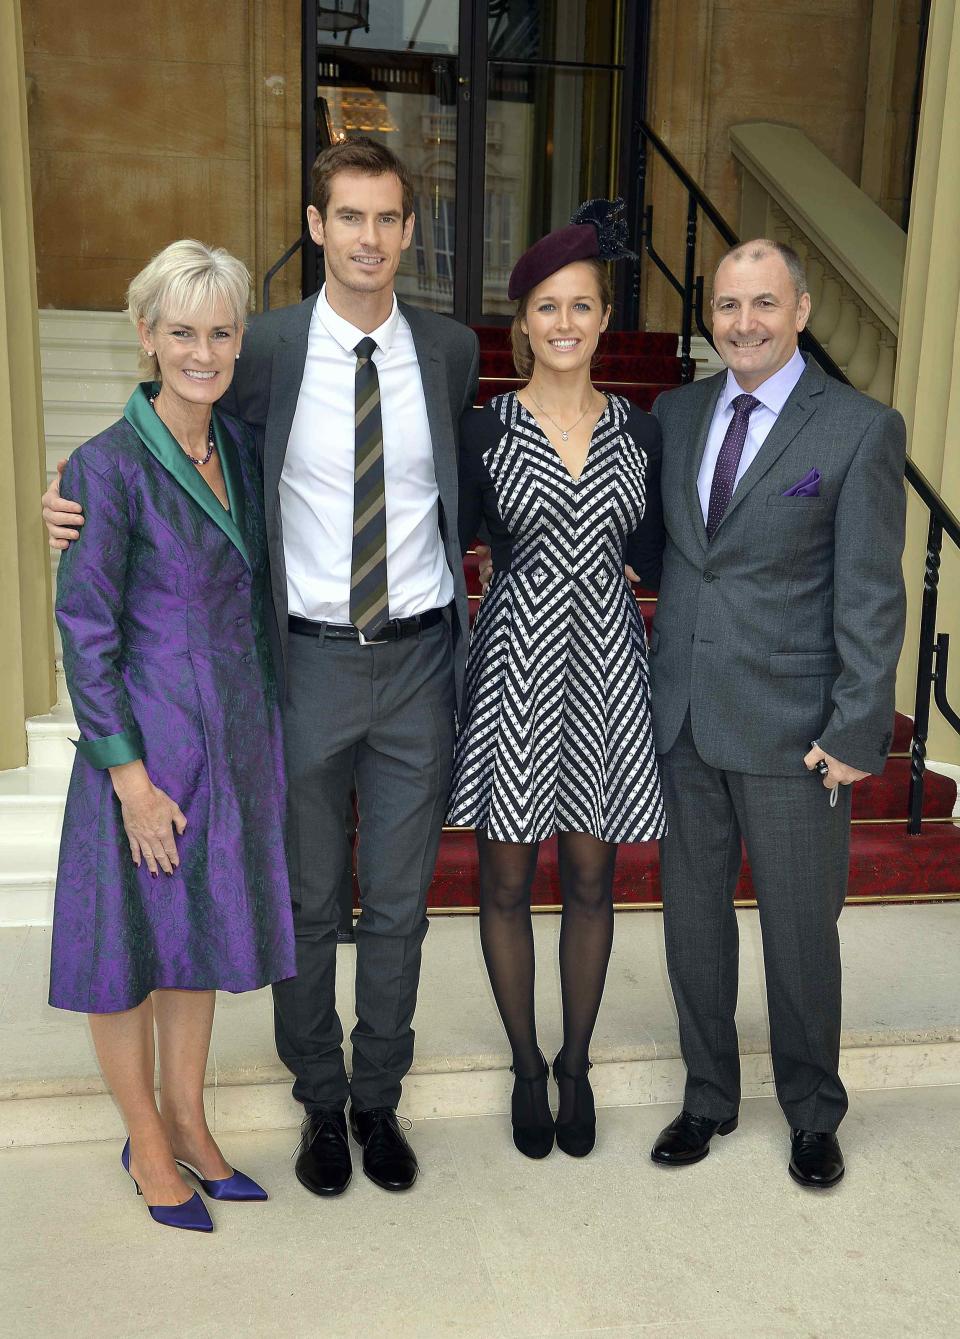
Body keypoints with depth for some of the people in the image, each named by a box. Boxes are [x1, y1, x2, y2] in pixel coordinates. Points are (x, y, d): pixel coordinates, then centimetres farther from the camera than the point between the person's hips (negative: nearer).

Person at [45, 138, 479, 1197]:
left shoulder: (449, 349, 2)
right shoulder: (265, 348, -5)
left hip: (417, 658, 2)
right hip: (309, 661, -1)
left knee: (398, 903, 13)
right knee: (306, 902, 12)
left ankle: (379, 1099, 35)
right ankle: (321, 1101, 35)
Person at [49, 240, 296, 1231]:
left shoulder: (239, 445, 4)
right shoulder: (110, 465, -15)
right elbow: (85, 632, -14)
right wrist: (131, 776, -15)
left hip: (238, 731, 6)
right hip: (149, 737, -6)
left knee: (203, 934, 17)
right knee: (133, 939, 10)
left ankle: (188, 1123, 35)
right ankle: (146, 1143, 30)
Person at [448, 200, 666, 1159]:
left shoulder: (638, 432, 5)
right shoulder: (483, 431, -2)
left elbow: (653, 558, 8)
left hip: (603, 670, 2)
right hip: (514, 669, -1)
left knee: (591, 877, 12)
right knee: (506, 880, 9)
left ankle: (576, 1063, 33)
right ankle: (527, 1066, 31)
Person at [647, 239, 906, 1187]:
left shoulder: (861, 430, -6)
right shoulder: (675, 413, 8)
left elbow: (870, 595, -8)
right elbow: (658, 547, 11)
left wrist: (856, 730, -12)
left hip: (791, 726, -4)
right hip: (682, 717, 4)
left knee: (800, 929, 9)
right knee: (692, 916, 14)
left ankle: (814, 1114, 34)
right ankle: (708, 1097, 35)